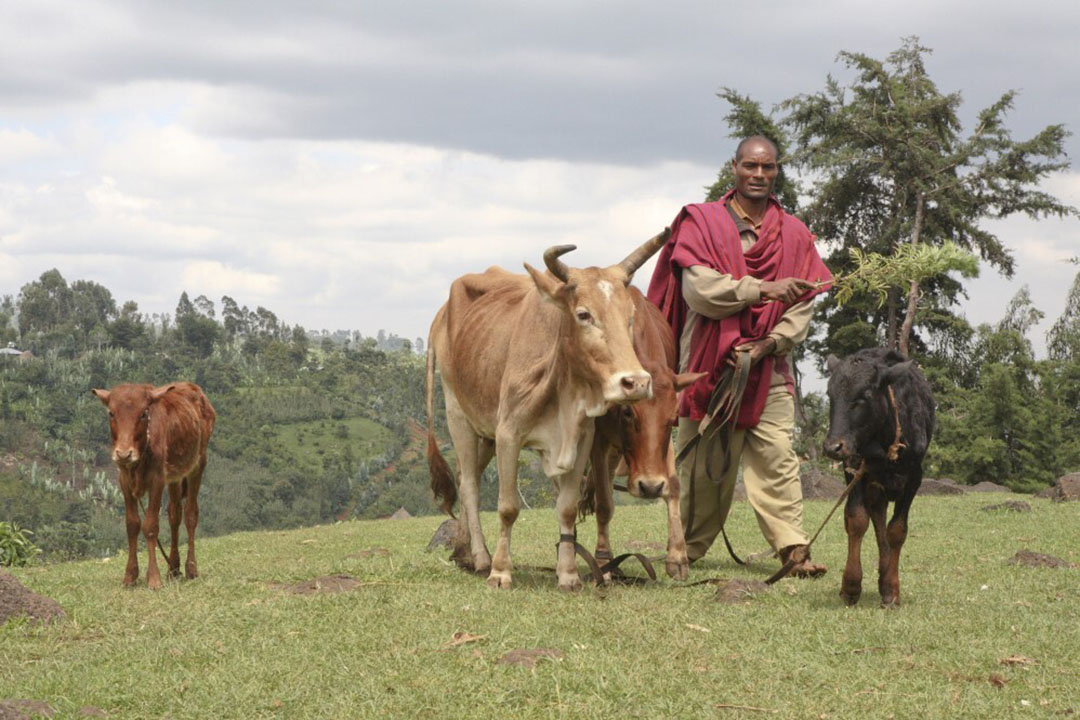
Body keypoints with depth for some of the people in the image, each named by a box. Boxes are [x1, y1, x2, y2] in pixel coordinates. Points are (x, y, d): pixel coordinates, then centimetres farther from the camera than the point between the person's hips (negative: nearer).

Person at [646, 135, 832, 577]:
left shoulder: (793, 234, 12)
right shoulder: (702, 222, 4)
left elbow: (802, 304, 4)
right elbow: (699, 288, -10)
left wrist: (771, 343, -12)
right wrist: (764, 290, -18)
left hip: (769, 370, 1)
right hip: (707, 363, -1)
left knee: (776, 460, -8)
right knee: (704, 463, 3)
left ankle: (794, 549, -14)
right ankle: (686, 552, 16)